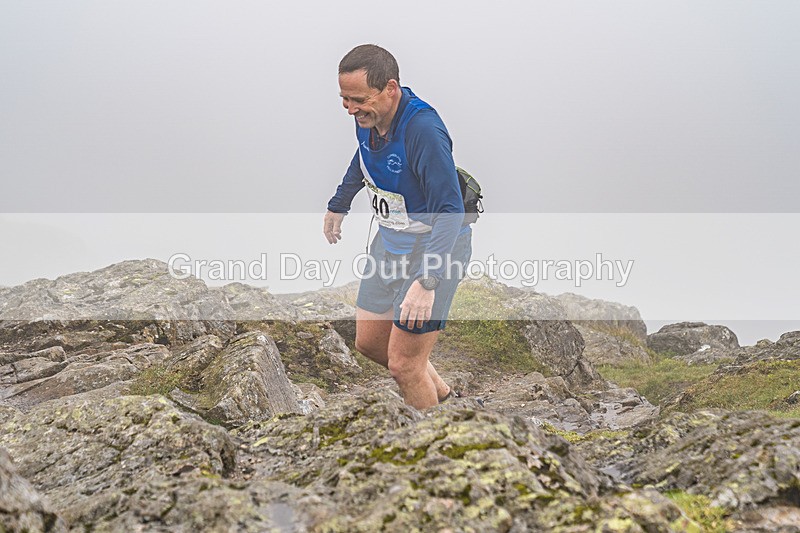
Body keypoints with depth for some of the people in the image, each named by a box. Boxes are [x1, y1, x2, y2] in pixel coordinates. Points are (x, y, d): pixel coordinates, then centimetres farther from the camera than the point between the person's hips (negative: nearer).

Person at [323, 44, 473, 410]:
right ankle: (439, 392, 41)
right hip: (390, 242, 9)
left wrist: (426, 282, -40)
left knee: (403, 364, -5)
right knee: (368, 341, 19)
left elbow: (450, 210, -33)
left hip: (435, 247, -8)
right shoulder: (368, 118, -5)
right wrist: (339, 205, 33)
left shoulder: (423, 129, -30)